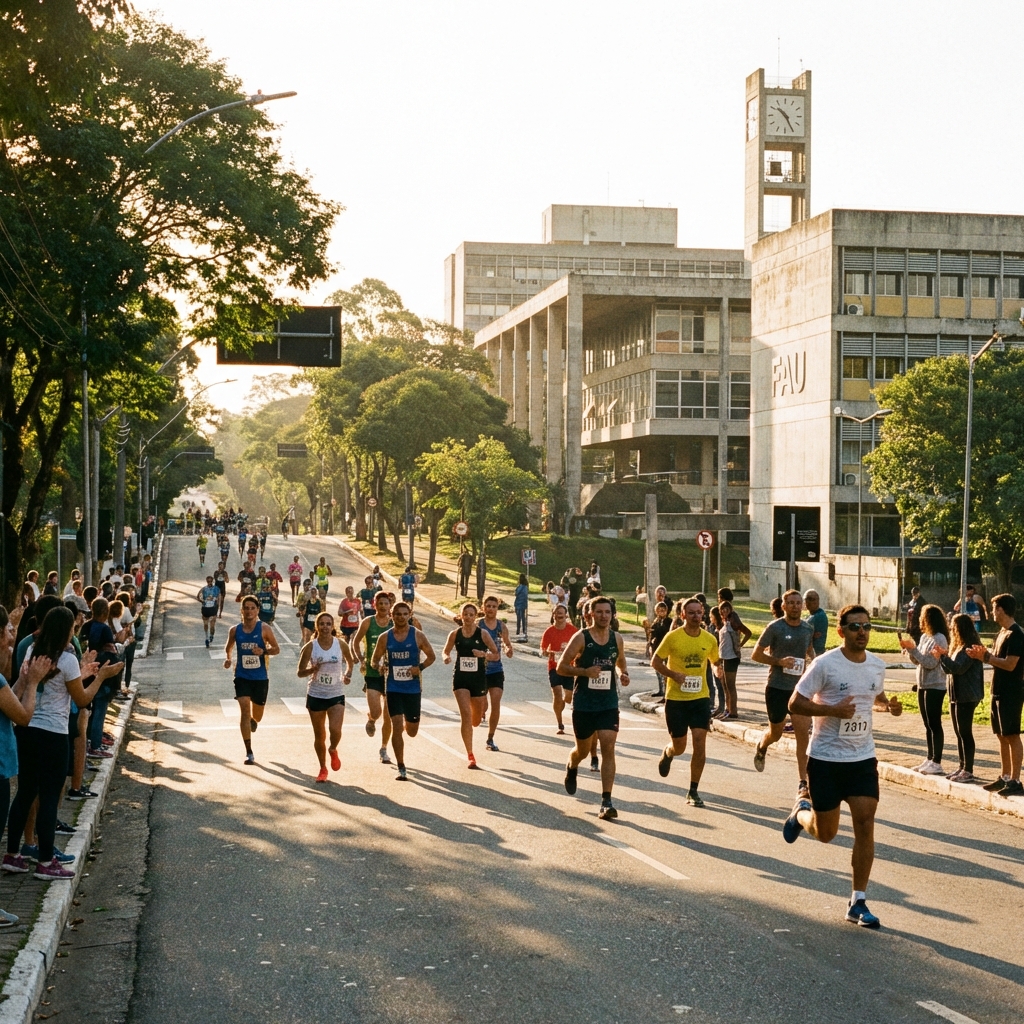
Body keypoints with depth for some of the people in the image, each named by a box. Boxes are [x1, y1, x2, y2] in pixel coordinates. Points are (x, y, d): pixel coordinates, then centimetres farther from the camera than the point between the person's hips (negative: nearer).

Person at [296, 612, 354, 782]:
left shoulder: (341, 645, -5)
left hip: (336, 695, 0)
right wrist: (312, 670, -22)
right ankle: (323, 769, 28)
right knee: (319, 735, 8)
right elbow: (299, 672, -4)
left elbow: (349, 661, 16)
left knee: (335, 730, -17)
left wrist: (348, 674, 2)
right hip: (315, 695, 0)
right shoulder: (310, 647, -8)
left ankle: (333, 750, 18)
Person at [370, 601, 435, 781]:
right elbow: (375, 660, 9)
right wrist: (378, 667, -14)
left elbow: (431, 656, 6)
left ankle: (408, 724, 49)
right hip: (393, 688, 0)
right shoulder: (385, 637, 0)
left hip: (413, 688, 0)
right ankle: (401, 768, -3)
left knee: (412, 731, 10)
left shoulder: (418, 635, -3)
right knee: (396, 727, -11)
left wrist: (420, 668, -12)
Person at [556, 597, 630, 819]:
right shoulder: (581, 638, -8)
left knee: (608, 747, -12)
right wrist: (585, 671, -23)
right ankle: (571, 767, 52)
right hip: (583, 704, -2)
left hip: (609, 703, 2)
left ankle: (606, 801, -11)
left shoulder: (617, 639, 4)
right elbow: (561, 667, -7)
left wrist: (624, 675, -1)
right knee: (583, 749, 14)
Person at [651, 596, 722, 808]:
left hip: (700, 698, 2)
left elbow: (716, 661, 18)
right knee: (679, 746, 6)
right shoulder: (673, 637, -8)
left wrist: (718, 668, -5)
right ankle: (667, 753, 46)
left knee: (700, 742, -10)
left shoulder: (709, 639, 1)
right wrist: (673, 674, -18)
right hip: (676, 698, -2)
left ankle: (693, 791, 1)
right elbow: (655, 661, -3)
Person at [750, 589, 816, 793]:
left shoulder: (809, 628, 5)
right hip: (777, 688, -3)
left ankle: (802, 782, -5)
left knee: (803, 733, -9)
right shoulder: (774, 628, -9)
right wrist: (779, 661, -19)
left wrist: (811, 660, 2)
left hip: (800, 688, 3)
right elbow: (756, 655, -6)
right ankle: (761, 747, 49)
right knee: (776, 733, 12)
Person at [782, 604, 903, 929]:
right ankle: (801, 812, 41)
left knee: (865, 823, -7)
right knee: (825, 833, 5)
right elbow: (795, 703, -12)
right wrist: (833, 710, -25)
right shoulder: (825, 664, -13)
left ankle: (858, 903, 1)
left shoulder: (877, 665, 3)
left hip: (863, 759, 4)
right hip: (825, 759, -4)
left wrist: (889, 705, 0)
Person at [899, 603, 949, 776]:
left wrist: (913, 648, -20)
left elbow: (930, 663, -21)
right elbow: (917, 661, 13)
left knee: (935, 724, -6)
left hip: (935, 687, -9)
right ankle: (930, 760, 18)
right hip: (923, 685, 9)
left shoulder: (939, 639, -15)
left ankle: (937, 763, -4)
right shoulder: (924, 637, 11)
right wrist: (909, 649, -2)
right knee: (928, 725, 12)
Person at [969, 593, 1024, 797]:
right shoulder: (1002, 632, 13)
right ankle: (1004, 777, 20)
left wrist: (986, 656, -17)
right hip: (999, 691, 9)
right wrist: (984, 654, -2)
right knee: (1002, 735, 13)